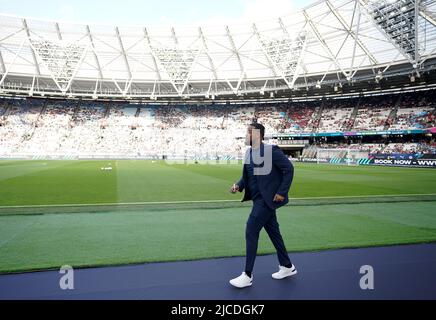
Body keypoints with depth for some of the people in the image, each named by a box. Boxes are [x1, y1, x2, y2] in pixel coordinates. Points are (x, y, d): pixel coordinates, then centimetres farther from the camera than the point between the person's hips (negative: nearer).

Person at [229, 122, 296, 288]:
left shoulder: (271, 150, -15)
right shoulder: (248, 152, 8)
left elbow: (289, 169, -13)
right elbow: (246, 176, 14)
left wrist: (282, 192, -16)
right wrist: (238, 186, -5)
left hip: (267, 198, -8)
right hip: (258, 198, 8)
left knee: (251, 231, -9)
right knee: (273, 231, 16)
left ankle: (247, 275, 2)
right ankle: (287, 267, 33)